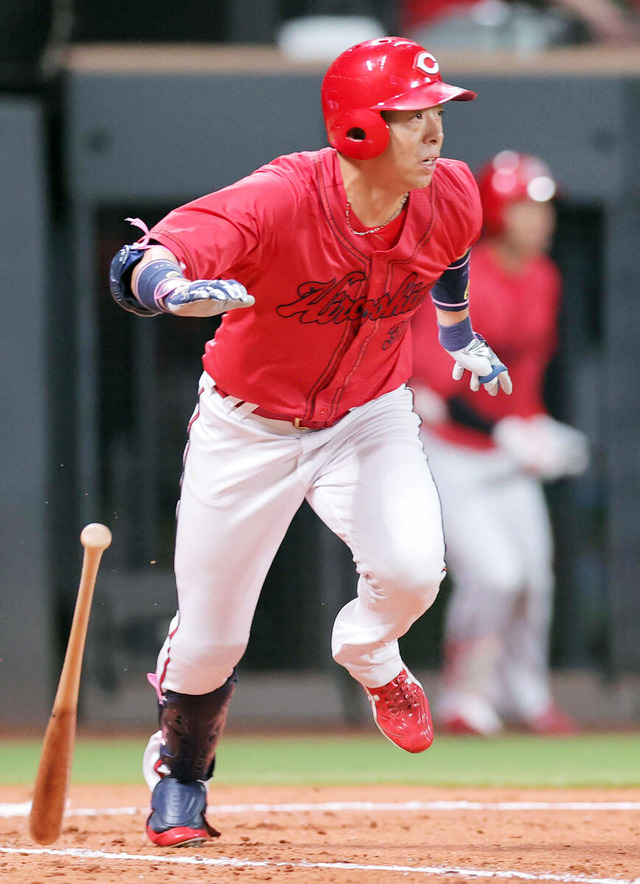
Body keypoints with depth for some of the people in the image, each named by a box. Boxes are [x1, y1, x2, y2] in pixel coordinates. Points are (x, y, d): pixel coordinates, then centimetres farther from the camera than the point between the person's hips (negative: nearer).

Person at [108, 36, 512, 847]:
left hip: (369, 416, 3)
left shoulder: (449, 198, -18)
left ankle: (368, 658, 13)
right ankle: (178, 767, 37)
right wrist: (177, 287, -70)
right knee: (212, 635, 3)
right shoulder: (278, 202, -34)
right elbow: (137, 267, -47)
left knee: (412, 569, -25)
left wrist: (460, 337, 26)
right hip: (249, 425, -3)